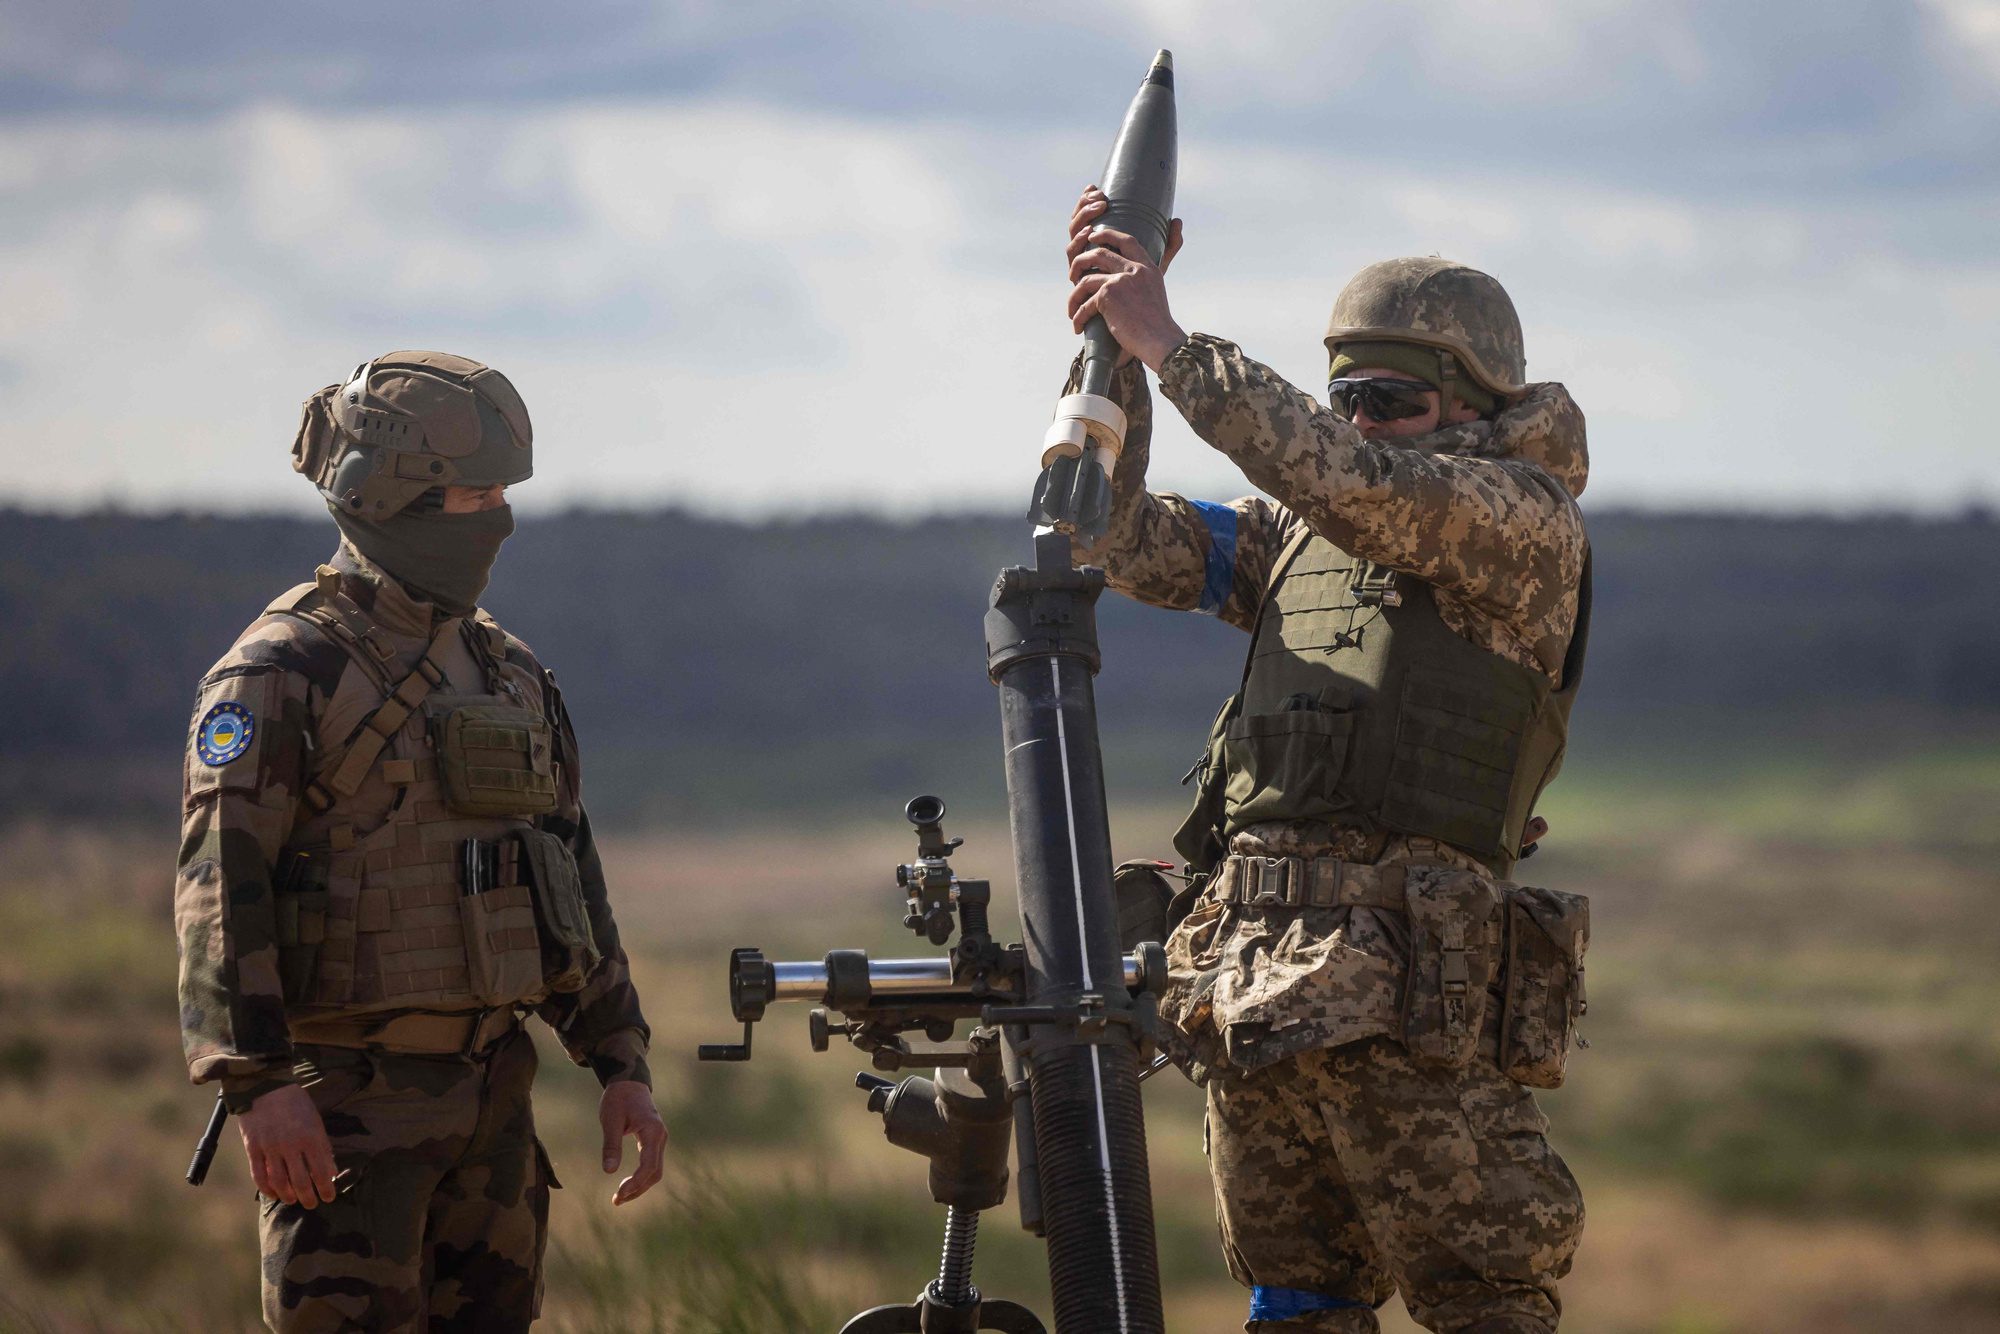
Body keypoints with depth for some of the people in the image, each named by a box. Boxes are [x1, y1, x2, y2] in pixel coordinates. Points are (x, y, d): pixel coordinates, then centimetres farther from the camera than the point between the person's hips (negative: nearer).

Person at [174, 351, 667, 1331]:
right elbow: (219, 884, -16)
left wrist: (621, 1064, 13)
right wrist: (256, 1083, -25)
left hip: (490, 1096, 7)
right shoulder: (286, 671, -8)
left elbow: (570, 876, 20)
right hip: (346, 1102, -7)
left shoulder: (508, 673, 15)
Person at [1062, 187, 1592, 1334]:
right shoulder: (1293, 535, 22)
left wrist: (1172, 345, -12)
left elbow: (1358, 483, -14)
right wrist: (1112, 347, 8)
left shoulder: (1530, 522, 0)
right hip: (1250, 971, 7)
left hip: (1407, 984, -7)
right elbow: (1132, 545, 18)